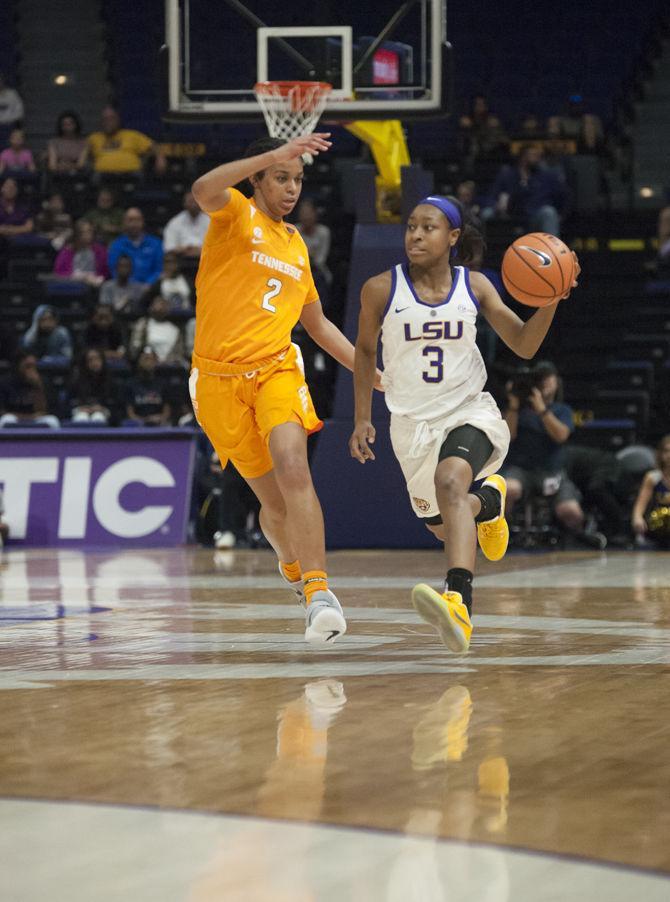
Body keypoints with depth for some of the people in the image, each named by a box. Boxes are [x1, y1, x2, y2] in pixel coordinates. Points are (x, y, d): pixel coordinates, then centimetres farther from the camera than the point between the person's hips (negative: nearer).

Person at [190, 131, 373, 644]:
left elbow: (317, 323, 30)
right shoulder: (236, 214, 2)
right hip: (221, 377, -3)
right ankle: (294, 568, 37)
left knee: (293, 468, -26)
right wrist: (274, 155, -32)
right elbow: (204, 190, -25)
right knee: (274, 500, 5)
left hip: (277, 370, 3)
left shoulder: (297, 246, 19)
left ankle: (318, 590, -34)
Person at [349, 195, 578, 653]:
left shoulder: (474, 286, -3)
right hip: (413, 423, 3)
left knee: (449, 479, -35)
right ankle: (489, 500, 53)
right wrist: (363, 419, 7)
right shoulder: (381, 290, -5)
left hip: (470, 412, -3)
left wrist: (550, 301, -17)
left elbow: (524, 345, 0)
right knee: (444, 527, 14)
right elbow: (365, 349, 11)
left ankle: (459, 606, -51)